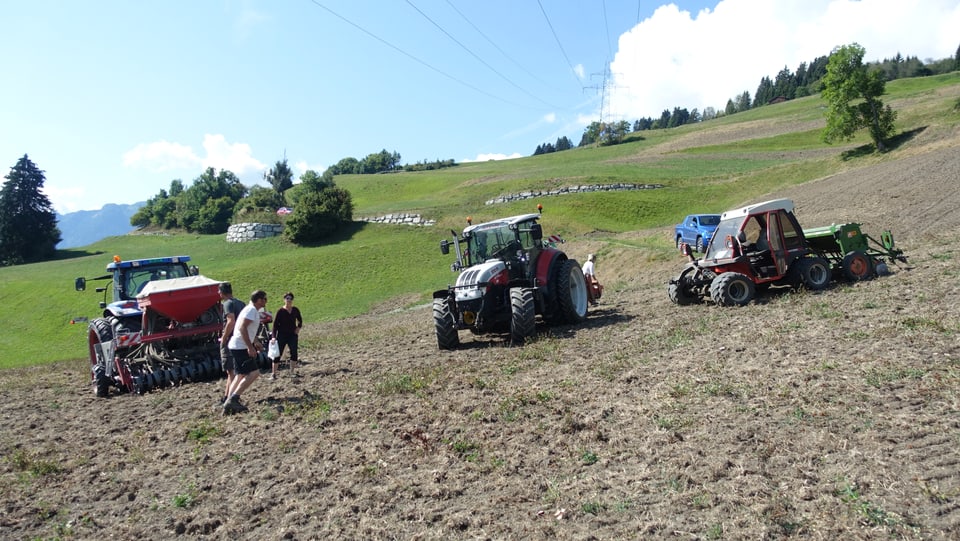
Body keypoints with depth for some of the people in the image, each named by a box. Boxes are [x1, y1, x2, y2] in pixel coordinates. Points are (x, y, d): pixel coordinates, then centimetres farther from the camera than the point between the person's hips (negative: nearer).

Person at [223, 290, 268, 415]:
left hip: (237, 347, 11)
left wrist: (256, 342, 30)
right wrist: (250, 347, -25)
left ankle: (229, 405, 12)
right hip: (241, 347, -11)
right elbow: (242, 328, -25)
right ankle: (233, 399, -14)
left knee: (241, 375, 13)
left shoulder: (251, 310, 19)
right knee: (254, 373, -12)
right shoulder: (252, 310, -14)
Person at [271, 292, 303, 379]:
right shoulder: (280, 311, -10)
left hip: (293, 335, 4)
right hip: (282, 335, -4)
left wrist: (298, 327, 2)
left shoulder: (295, 310, 2)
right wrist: (274, 337, -16)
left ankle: (293, 371, 15)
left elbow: (300, 320, 19)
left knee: (294, 353, 2)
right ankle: (273, 373, 7)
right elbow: (275, 324, -10)